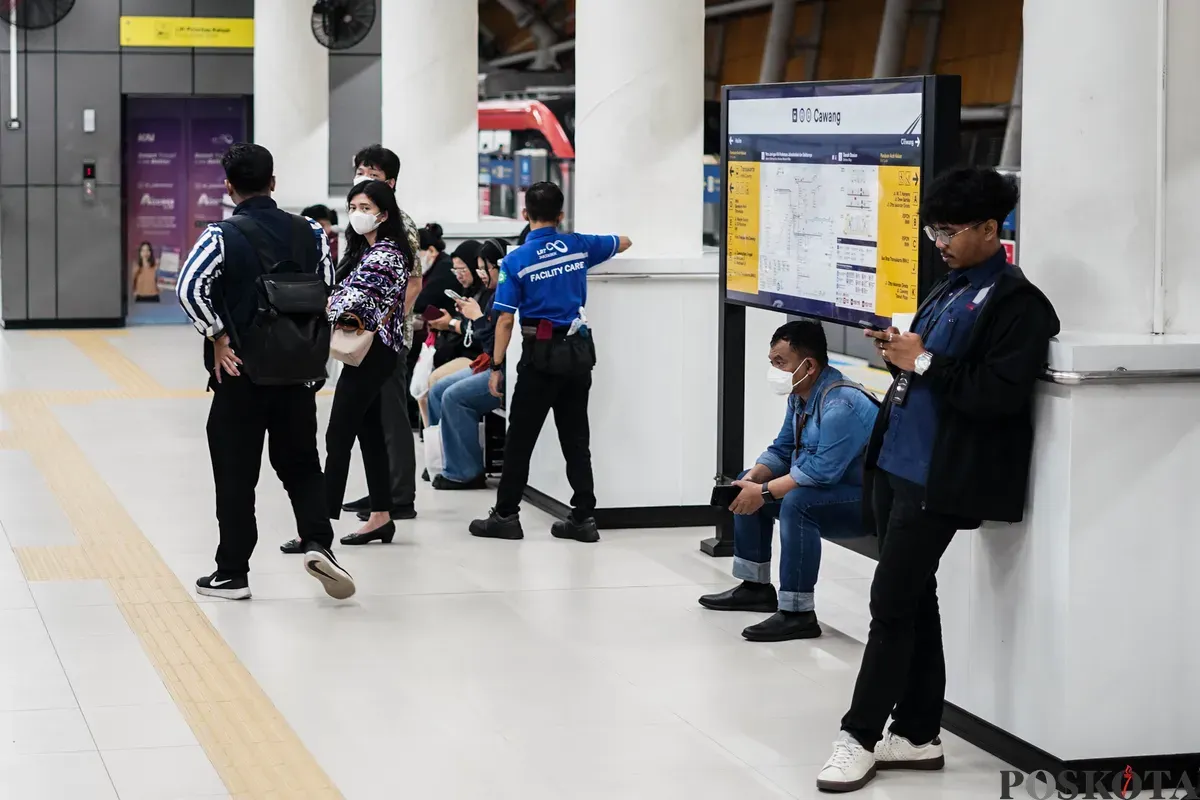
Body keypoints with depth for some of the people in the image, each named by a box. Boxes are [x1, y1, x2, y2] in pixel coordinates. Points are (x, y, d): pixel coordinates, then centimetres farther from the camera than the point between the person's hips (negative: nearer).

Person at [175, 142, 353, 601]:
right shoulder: (309, 233, 2)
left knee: (235, 474, 5)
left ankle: (232, 574, 10)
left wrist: (218, 336, -12)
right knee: (301, 464, 17)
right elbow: (328, 292, 5)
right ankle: (317, 542, -3)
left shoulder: (222, 236, -10)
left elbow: (189, 288, -21)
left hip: (240, 372, -3)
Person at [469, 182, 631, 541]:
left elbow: (505, 319, -10)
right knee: (575, 437, 9)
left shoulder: (516, 260, -8)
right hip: (579, 350, 4)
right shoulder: (578, 246, 3)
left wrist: (497, 367, -4)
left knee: (520, 437, 4)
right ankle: (583, 517, 10)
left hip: (542, 354, -4)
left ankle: (506, 515, 8)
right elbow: (623, 243, 23)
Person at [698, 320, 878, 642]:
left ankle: (798, 613, -30)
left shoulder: (840, 405, -27)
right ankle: (756, 586, 20)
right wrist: (754, 479, -8)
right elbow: (782, 450, 12)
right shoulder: (800, 395, 4)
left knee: (797, 503, -36)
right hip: (825, 487, 11)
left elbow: (822, 472, -33)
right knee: (748, 484, 14)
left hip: (864, 501, -11)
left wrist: (764, 492, -27)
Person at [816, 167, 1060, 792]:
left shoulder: (1017, 303, -11)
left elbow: (999, 393, -21)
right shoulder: (949, 290, 16)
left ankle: (860, 736, 3)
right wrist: (898, 352, 3)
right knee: (913, 601, 13)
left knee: (893, 602, -6)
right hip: (896, 464, 9)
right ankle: (917, 735, 21)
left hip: (939, 480, -9)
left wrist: (923, 361, -17)